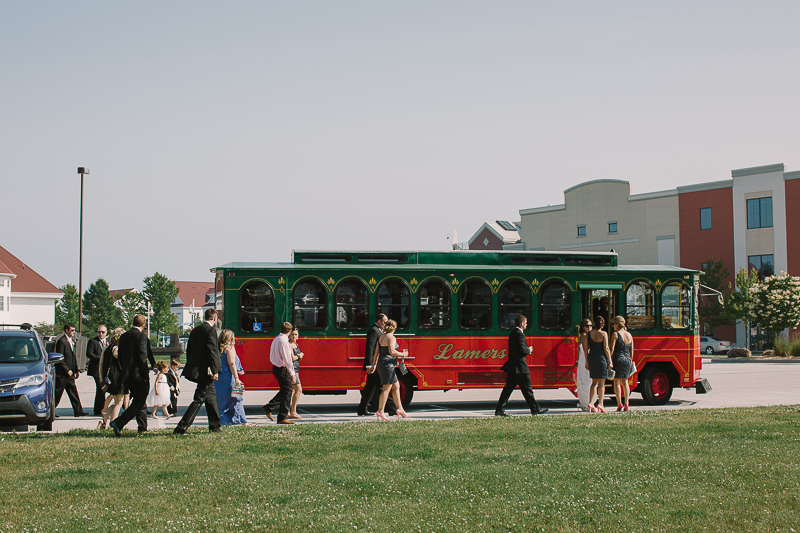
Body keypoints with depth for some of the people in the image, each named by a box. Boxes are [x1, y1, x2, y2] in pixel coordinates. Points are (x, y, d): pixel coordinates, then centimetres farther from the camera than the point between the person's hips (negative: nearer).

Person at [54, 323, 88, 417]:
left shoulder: (72, 340, 15)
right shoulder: (61, 341, -13)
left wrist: (76, 370, 15)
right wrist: (67, 370, -18)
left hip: (70, 373, 8)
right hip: (62, 374, -8)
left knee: (74, 393, 4)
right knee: (57, 394, 1)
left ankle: (78, 411, 4)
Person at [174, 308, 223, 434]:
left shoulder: (195, 330, 13)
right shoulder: (210, 330, -12)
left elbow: (188, 350, 17)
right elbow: (212, 351, -18)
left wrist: (191, 367, 23)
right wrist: (215, 371, -16)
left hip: (194, 367, 9)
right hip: (205, 371, -9)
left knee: (211, 395, 20)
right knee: (199, 399, -6)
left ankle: (215, 426, 29)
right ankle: (181, 428, -11)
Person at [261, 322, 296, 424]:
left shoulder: (276, 339, 12)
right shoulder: (283, 341, -18)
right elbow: (287, 359, -21)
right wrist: (292, 373, -18)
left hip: (276, 367, 10)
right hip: (283, 369, -10)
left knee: (284, 391, 20)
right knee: (287, 393, -2)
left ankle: (268, 408, 19)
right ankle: (282, 418, 0)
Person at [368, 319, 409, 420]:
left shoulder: (381, 337, 14)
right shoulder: (391, 338, -11)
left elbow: (376, 351, 14)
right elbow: (392, 351, -22)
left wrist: (374, 364, 17)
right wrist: (402, 354, -8)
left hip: (381, 363, 9)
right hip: (387, 364, -9)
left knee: (396, 386, 15)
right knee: (386, 388, -8)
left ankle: (399, 408, 19)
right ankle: (380, 411, -10)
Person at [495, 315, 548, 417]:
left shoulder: (512, 333, 15)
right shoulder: (520, 334, -15)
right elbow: (522, 350, -22)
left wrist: (527, 350, 14)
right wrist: (529, 350, -3)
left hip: (511, 366, 9)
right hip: (520, 366, -9)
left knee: (508, 388, 7)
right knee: (527, 389, 1)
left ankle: (499, 409, 3)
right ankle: (535, 409, 12)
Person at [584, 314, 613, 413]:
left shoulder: (589, 334, 5)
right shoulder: (603, 334, -7)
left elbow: (585, 348, 7)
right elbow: (606, 348, -10)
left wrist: (587, 361, 13)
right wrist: (610, 361, -5)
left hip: (591, 358, 4)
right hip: (602, 358, -4)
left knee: (594, 382, 12)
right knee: (601, 382, 2)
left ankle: (591, 403, 3)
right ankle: (600, 404, -1)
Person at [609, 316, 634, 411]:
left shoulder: (615, 334, -8)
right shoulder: (629, 335, 10)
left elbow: (612, 349, -13)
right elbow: (631, 350, 12)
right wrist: (631, 361, 19)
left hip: (618, 358, -5)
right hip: (627, 359, 5)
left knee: (617, 382, 1)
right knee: (625, 382, 13)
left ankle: (619, 404, -3)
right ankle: (627, 404, 8)